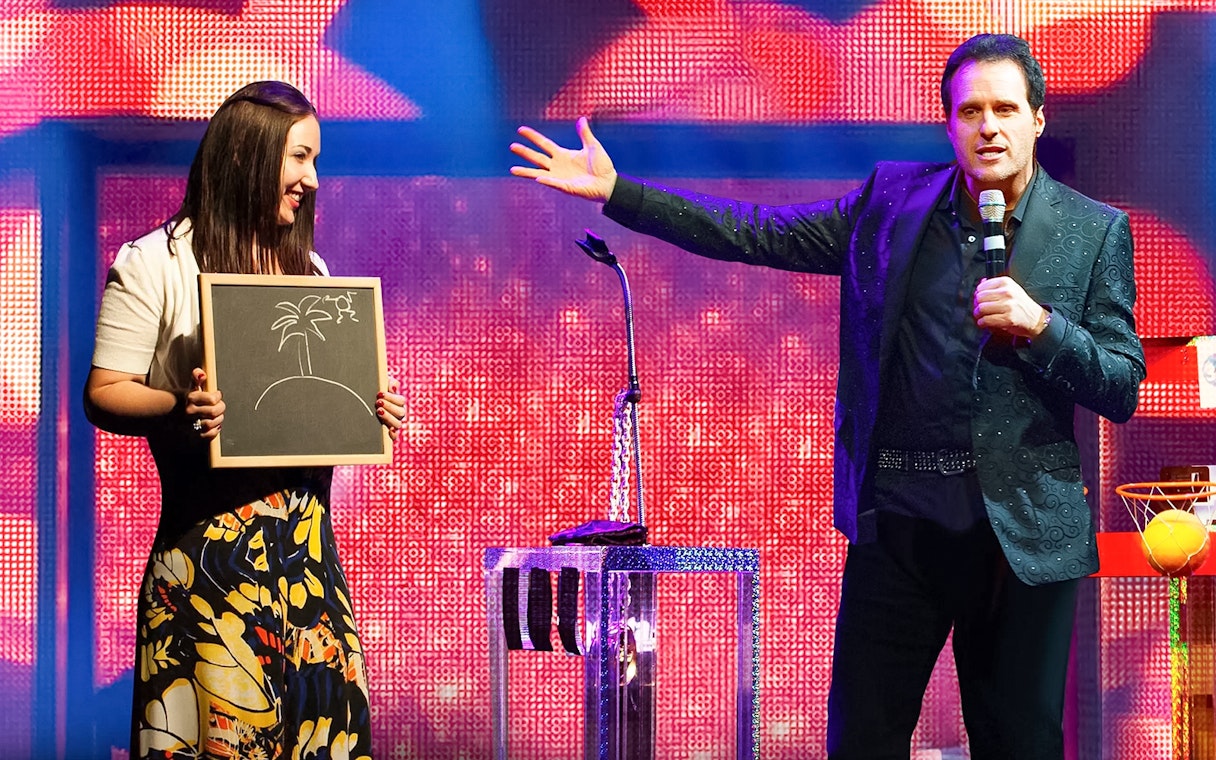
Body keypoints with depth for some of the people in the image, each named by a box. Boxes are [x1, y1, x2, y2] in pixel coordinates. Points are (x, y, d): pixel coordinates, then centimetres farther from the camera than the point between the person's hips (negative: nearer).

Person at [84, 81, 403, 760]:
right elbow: (103, 394, -7)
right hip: (208, 543, -5)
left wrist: (370, 411, 2)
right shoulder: (156, 264, -3)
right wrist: (178, 409, -25)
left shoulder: (310, 269, 17)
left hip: (307, 542, 6)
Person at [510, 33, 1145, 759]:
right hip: (899, 517, 2)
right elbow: (760, 233, 4)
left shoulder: (1096, 232, -1)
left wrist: (1040, 325, -19)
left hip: (1024, 530, -1)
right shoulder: (892, 200, 4)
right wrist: (615, 190, -1)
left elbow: (1123, 390, -2)